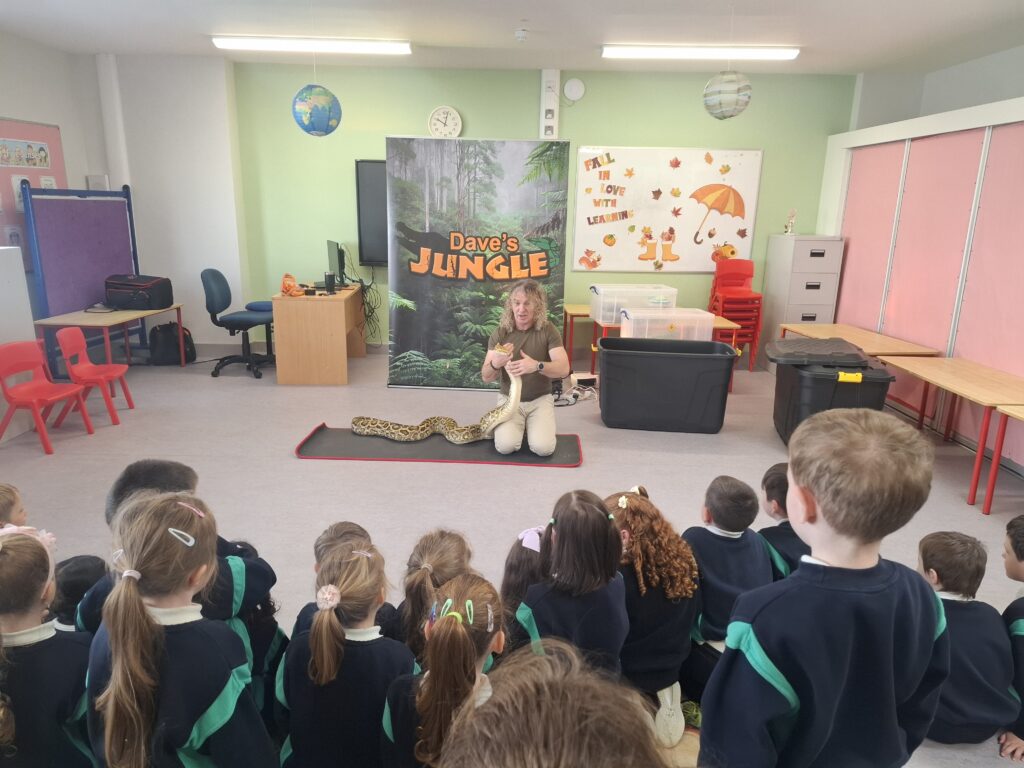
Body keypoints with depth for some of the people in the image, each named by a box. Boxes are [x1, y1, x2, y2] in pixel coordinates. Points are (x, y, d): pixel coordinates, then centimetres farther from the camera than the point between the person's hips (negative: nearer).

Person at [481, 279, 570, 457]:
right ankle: (519, 426, 11)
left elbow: (563, 369, -20)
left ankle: (531, 426, 11)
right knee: (505, 446, -24)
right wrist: (495, 365, -34)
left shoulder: (548, 330, -10)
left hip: (540, 399, 0)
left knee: (543, 447, -23)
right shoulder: (500, 332, -7)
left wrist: (536, 366, -40)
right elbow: (486, 377, -9)